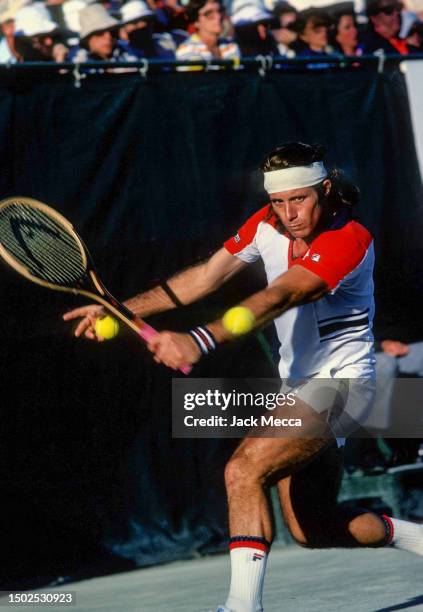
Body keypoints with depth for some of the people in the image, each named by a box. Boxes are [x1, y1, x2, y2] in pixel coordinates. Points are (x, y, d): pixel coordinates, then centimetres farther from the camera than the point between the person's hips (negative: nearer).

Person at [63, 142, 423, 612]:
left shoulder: (347, 241, -25)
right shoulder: (268, 225, -1)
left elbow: (276, 299, -39)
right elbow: (205, 277, 4)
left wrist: (198, 340, -52)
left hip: (339, 381, -9)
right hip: (298, 385, 9)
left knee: (244, 470, -26)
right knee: (312, 530, 15)